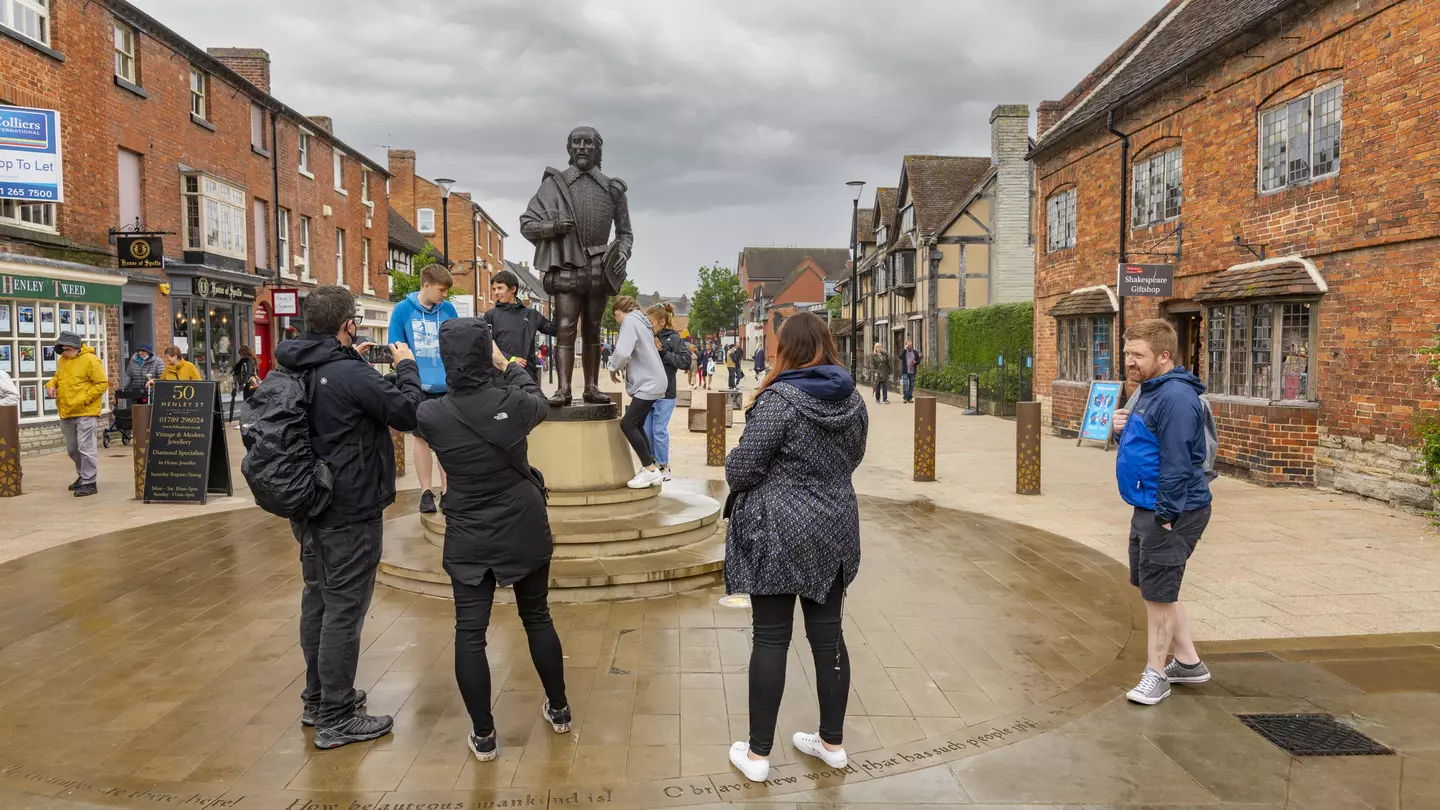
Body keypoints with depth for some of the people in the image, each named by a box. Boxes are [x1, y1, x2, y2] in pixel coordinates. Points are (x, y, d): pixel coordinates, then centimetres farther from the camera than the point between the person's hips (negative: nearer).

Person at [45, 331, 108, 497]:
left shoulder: (90, 360, -11)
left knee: (85, 448, -8)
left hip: (86, 413, -8)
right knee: (72, 449, 17)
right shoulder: (62, 360, 12)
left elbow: (102, 384, -12)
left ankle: (89, 482, -2)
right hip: (66, 414, 8)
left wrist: (83, 399, -18)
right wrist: (51, 384, 5)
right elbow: (58, 376, 29)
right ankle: (83, 476, 33)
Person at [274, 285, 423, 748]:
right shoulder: (351, 374, -22)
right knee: (344, 611, -1)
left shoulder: (296, 372, 3)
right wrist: (406, 367, -4)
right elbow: (409, 413, -19)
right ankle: (335, 720, 8)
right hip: (349, 514, -9)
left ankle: (317, 698, 33)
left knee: (317, 602, 19)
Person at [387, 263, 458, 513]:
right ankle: (426, 492, 19)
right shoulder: (403, 310, -6)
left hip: (446, 386, 2)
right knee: (421, 438, 8)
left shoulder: (448, 310, 0)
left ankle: (447, 491, 19)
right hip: (417, 387, -2)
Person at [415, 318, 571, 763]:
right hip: (525, 529, 1)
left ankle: (483, 735, 16)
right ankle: (558, 710, 33)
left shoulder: (432, 415, -15)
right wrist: (511, 366, 20)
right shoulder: (513, 401, -16)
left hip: (469, 538, -1)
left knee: (470, 632, 9)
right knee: (537, 617, 18)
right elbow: (540, 403, 8)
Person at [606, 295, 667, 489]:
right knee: (636, 425, 14)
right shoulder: (640, 321, 17)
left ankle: (650, 470, -9)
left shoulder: (630, 322, -13)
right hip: (651, 382, 10)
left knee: (627, 424, -11)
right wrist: (620, 367, 11)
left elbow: (623, 353, -25)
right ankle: (651, 468, 18)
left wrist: (613, 368, -7)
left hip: (647, 384, -10)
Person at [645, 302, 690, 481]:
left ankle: (664, 466, 10)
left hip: (665, 394, -6)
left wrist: (663, 352, -15)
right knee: (646, 430, 8)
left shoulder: (673, 338, -5)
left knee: (659, 431, -3)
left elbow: (686, 361, -14)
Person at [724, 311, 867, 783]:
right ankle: (832, 743, 27)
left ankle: (758, 755, 13)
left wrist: (737, 471, 6)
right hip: (834, 532, 6)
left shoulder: (778, 399, -16)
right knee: (828, 635, 14)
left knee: (771, 640, 3)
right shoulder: (853, 400, 4)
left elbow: (740, 469, -16)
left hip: (778, 534, -6)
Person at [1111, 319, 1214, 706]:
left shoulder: (1176, 397, -21)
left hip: (1171, 513, -11)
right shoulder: (1150, 392, 12)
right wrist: (1124, 427, 1)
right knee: (1155, 588, 19)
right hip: (1147, 509, 11)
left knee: (1157, 593, 0)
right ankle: (1188, 662, 32)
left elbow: (1177, 463, -24)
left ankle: (1156, 674, 14)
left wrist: (1165, 516, -23)